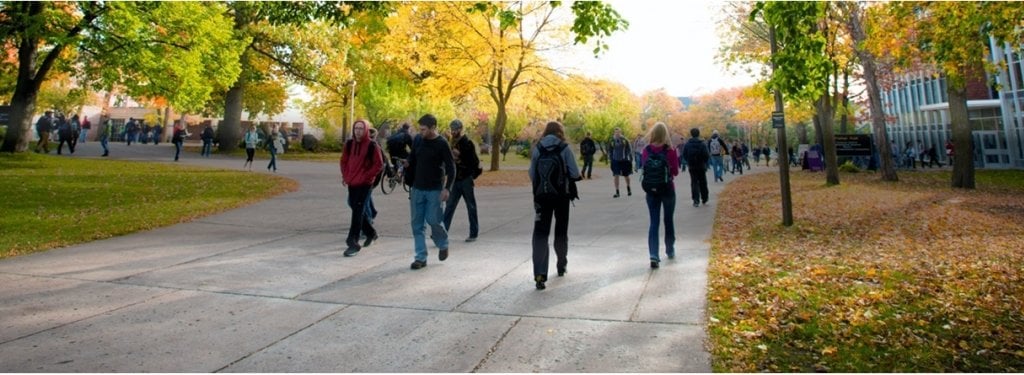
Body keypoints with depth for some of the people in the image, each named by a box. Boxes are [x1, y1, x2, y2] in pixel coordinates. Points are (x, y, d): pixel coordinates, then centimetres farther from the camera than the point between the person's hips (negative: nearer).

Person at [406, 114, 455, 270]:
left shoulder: (442, 144, -10)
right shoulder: (418, 140, 4)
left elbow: (451, 167, -10)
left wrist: (447, 188, -19)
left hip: (434, 190, -5)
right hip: (417, 188, 5)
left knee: (433, 220, -6)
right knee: (417, 224, 3)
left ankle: (443, 245, 24)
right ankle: (421, 258, 11)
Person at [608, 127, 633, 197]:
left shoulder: (625, 140, -3)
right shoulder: (611, 141, -1)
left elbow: (629, 150, 2)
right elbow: (610, 151, 7)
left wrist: (630, 159, -1)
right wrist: (610, 158, 3)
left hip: (624, 160, 0)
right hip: (615, 161, 0)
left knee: (626, 176, 12)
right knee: (616, 176, -5)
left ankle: (628, 188, 37)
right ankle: (617, 192, 1)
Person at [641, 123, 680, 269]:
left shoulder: (646, 151, -5)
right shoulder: (670, 151, -11)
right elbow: (675, 172, -2)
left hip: (651, 191, 1)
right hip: (667, 190, -1)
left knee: (654, 222, 3)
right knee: (668, 220, 17)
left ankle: (654, 256, -11)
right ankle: (670, 251, 33)